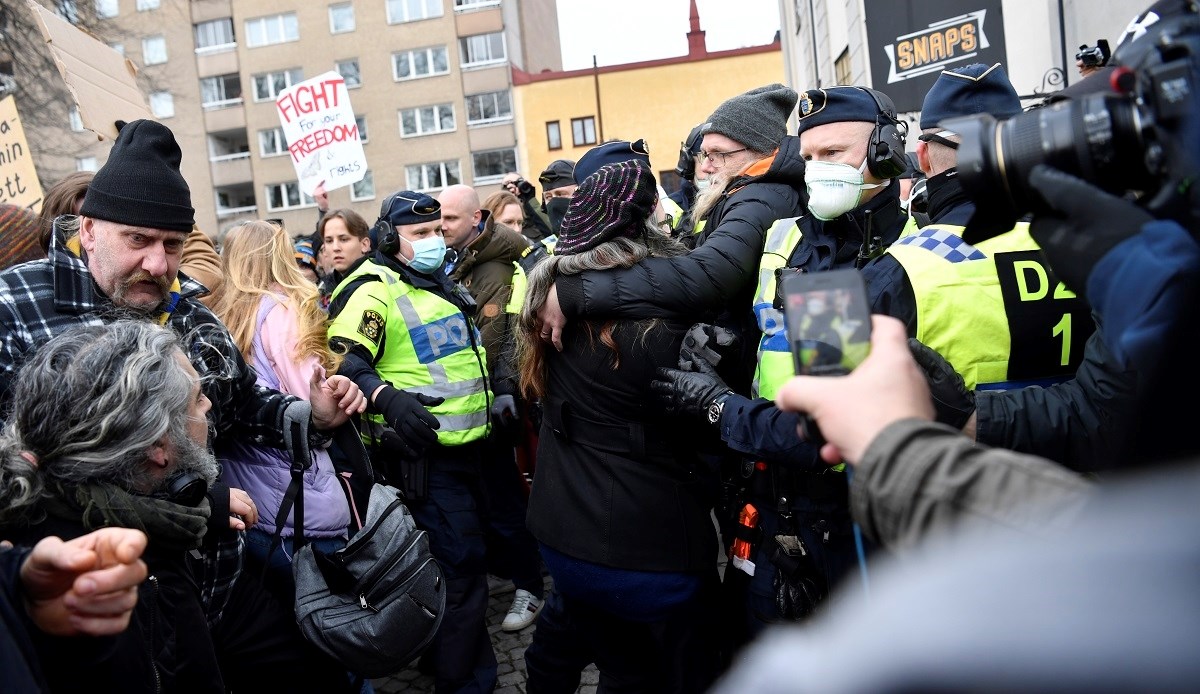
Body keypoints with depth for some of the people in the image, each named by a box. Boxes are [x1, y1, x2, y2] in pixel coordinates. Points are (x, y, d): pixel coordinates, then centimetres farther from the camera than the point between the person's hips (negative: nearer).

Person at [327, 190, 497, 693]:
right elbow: (345, 363, -25)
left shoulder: (441, 282, 15)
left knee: (462, 560, 21)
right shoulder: (373, 289, -14)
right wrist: (386, 397, -41)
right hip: (426, 453, -9)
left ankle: (444, 649, 40)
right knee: (460, 569, -7)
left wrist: (494, 391, 25)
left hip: (467, 444, 10)